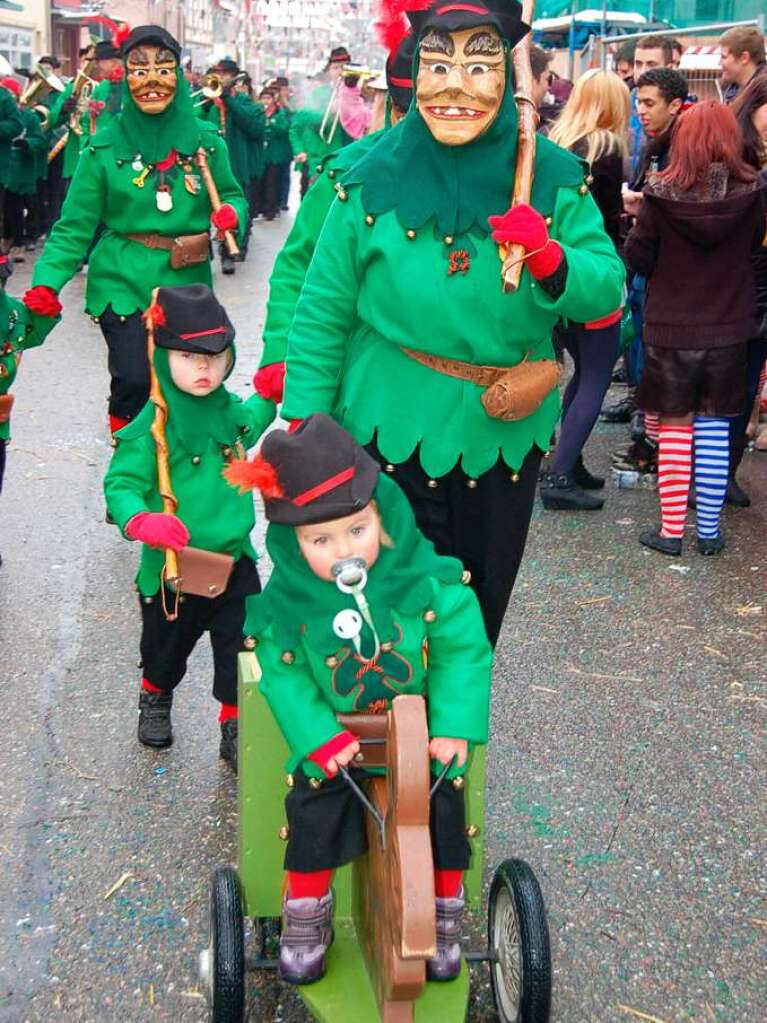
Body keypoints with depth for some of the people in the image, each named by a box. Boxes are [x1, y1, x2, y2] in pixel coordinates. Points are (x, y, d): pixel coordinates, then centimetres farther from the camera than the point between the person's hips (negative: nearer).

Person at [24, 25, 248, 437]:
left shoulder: (205, 141, 1)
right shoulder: (105, 147, -6)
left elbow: (232, 195, 12)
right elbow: (75, 225, -6)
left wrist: (231, 214, -13)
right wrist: (46, 282, -19)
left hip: (187, 283, 3)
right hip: (123, 283, -3)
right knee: (135, 378, -14)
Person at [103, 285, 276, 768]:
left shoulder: (227, 408, -1)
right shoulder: (152, 428, -22)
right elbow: (120, 484, -21)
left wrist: (267, 397, 8)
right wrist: (141, 521, -39)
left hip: (234, 560, 4)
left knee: (243, 648, 6)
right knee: (167, 646, 21)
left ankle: (236, 727, 26)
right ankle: (155, 698, 52)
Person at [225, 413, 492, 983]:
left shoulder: (425, 581, -20)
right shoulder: (287, 602, -18)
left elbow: (463, 651, -12)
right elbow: (284, 675, -9)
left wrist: (454, 727, -19)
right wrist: (320, 738, -20)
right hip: (334, 737, 0)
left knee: (443, 810, -5)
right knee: (316, 812, -12)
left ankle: (444, 918, 21)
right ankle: (307, 919, 14)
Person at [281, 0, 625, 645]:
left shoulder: (553, 178, -5)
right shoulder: (374, 180, -8)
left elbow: (606, 290, -5)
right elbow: (324, 313, -4)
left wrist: (550, 259, -26)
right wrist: (303, 424, -5)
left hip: (505, 437, 2)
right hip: (391, 432, -2)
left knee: (480, 605, 19)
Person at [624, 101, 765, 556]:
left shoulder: (662, 193, -14)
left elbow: (637, 257, -6)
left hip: (670, 327, -1)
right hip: (729, 327, 2)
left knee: (675, 427, 9)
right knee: (714, 427, 11)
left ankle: (672, 530, 13)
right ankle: (709, 530, 17)